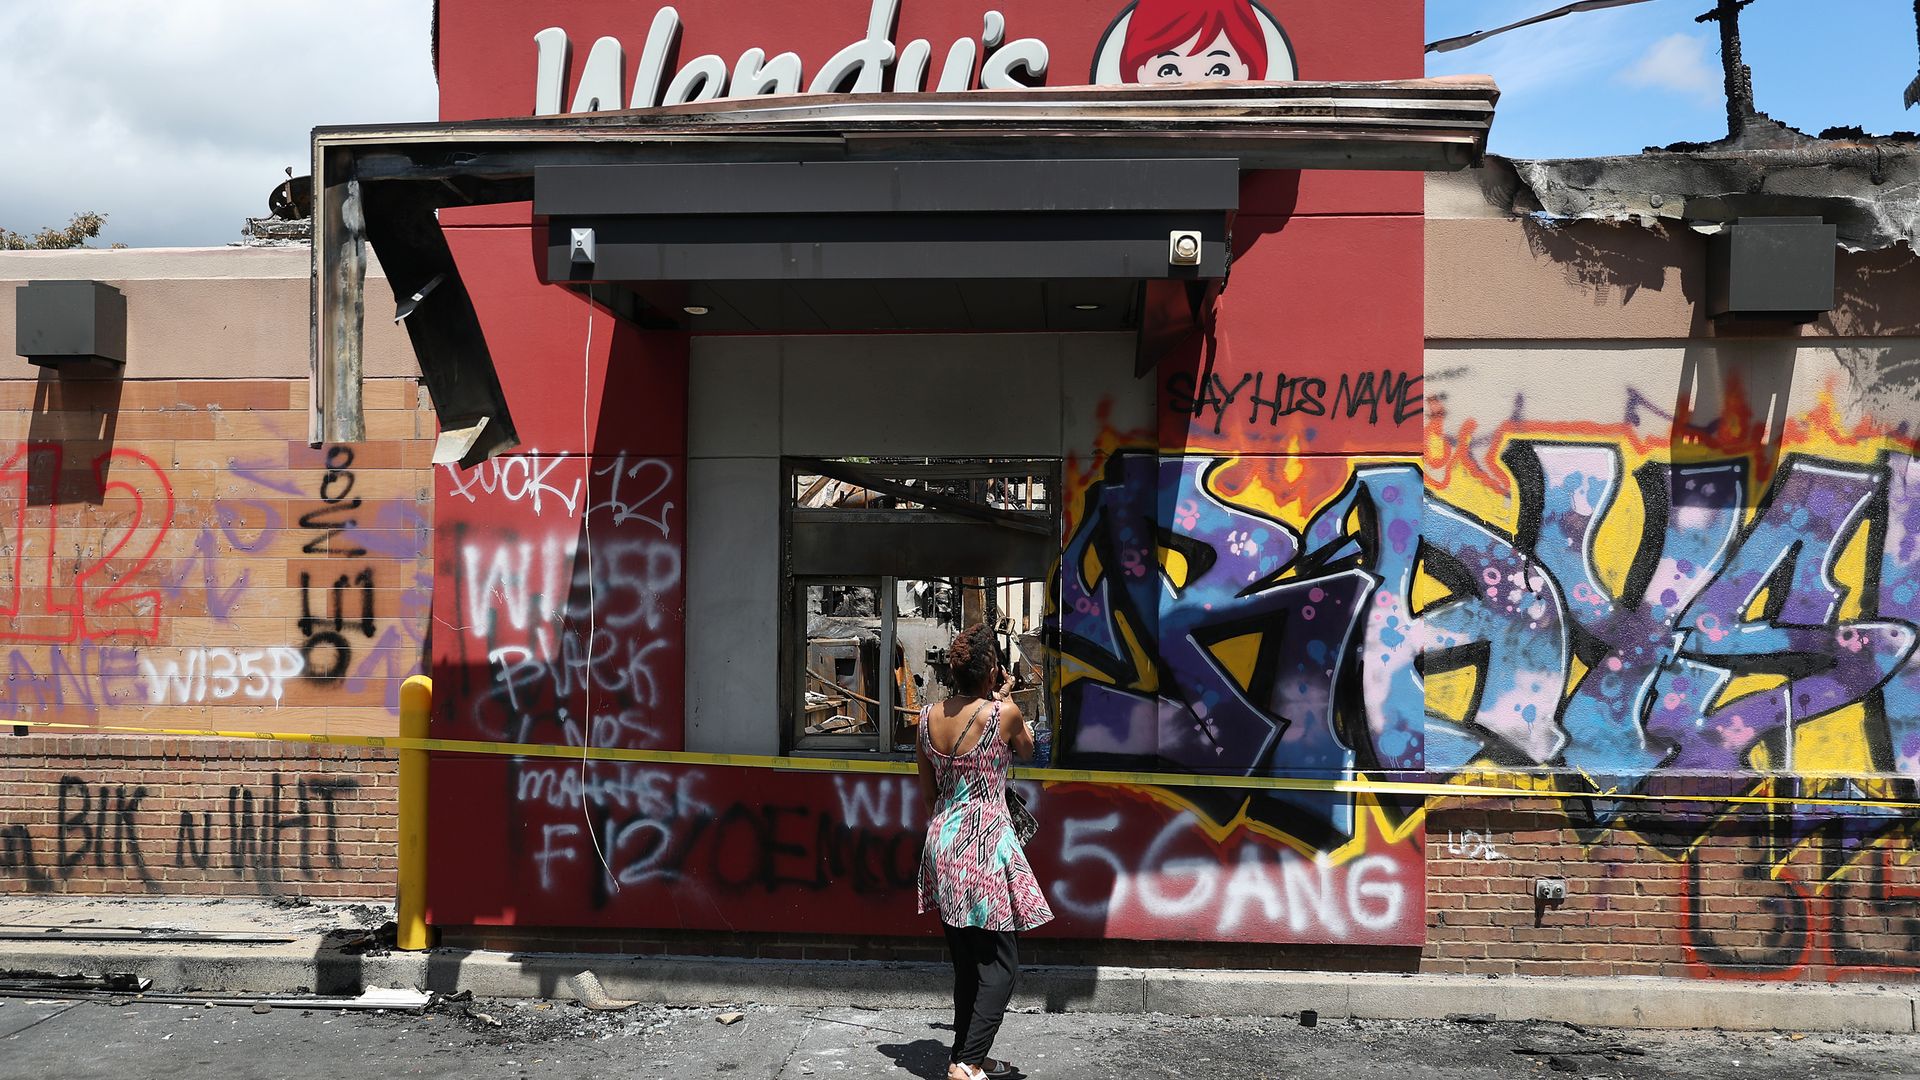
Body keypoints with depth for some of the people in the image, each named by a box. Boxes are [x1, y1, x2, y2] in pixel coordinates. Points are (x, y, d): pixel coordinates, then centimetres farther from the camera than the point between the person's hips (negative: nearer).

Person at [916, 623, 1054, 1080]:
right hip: (987, 842, -6)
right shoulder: (1004, 713, -13)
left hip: (941, 843, 6)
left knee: (966, 963, 16)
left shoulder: (929, 718, 2)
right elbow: (1027, 748, 10)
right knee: (1001, 966, 2)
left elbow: (926, 794, 11)